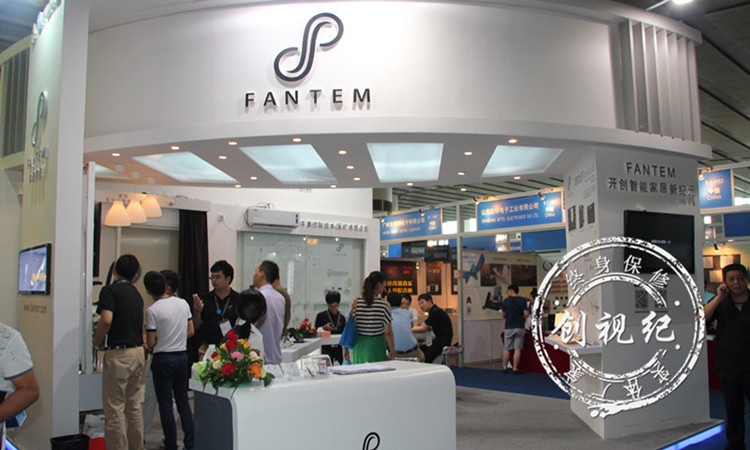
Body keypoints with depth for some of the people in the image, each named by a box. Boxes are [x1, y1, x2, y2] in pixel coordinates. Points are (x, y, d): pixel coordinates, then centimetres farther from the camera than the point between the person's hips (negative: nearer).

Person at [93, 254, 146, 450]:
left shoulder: (109, 290, -8)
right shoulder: (136, 294, 14)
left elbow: (106, 320, -21)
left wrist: (97, 343, -7)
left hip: (118, 354, -7)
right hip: (138, 352, 8)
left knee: (114, 408, 0)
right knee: (134, 406, 16)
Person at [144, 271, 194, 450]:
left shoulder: (152, 310, -14)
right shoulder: (183, 303, 2)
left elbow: (151, 343, -13)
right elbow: (191, 331, 7)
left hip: (163, 358, -5)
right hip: (182, 356, 5)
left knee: (165, 403, 5)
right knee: (183, 400, 15)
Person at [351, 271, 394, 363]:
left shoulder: (357, 303, -1)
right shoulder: (383, 304, -11)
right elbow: (388, 332, -9)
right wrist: (392, 352, 2)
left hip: (359, 345, 4)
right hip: (376, 345, -4)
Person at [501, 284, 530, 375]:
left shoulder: (506, 301, 0)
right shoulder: (523, 301, -3)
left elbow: (503, 315, 7)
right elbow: (526, 314, -8)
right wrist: (521, 317, 13)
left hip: (509, 327, 1)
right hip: (519, 327, -1)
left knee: (507, 349, 9)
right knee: (517, 349, 1)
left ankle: (505, 368, 14)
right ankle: (515, 369, 0)